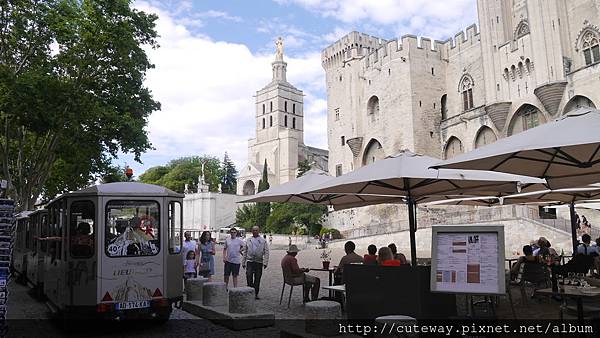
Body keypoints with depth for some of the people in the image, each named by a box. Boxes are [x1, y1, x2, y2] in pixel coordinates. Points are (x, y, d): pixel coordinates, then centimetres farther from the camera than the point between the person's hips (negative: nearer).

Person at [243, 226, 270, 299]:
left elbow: (266, 252, 2)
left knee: (257, 278, 2)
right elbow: (245, 252, 15)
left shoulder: (263, 241, 6)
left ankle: (256, 294, 12)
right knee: (249, 276, -13)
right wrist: (243, 262, 10)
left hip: (259, 262, -1)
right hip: (250, 261, 1)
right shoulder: (248, 240, 13)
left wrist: (265, 262, -8)